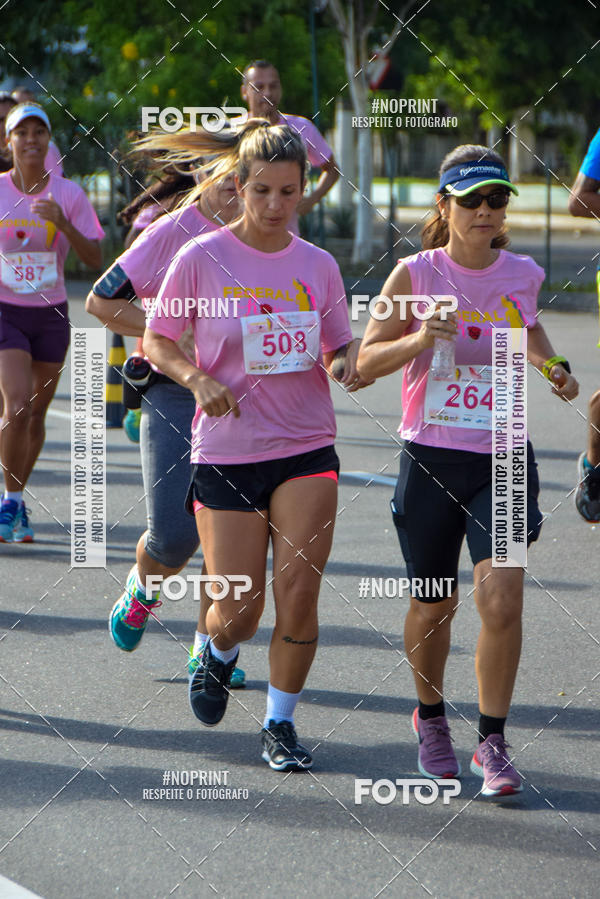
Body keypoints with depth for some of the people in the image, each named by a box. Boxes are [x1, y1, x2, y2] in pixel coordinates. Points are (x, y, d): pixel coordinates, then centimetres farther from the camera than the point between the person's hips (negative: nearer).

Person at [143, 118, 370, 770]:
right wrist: (198, 379, -16)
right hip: (226, 453, -2)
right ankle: (218, 655, 34)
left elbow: (338, 347, 15)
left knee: (297, 591, -9)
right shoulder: (201, 258, -5)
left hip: (307, 450, 2)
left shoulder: (318, 266, 4)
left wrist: (349, 362, -8)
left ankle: (281, 722, 9)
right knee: (239, 608, -3)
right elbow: (155, 342, 3)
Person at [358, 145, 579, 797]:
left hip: (502, 458, 1)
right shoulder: (415, 275, -6)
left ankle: (492, 743, -1)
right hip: (430, 458, -1)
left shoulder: (521, 275, 2)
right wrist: (418, 340, -23)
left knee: (502, 600, -14)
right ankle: (431, 718, 38)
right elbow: (367, 360, -5)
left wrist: (552, 366, 7)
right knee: (434, 604, 12)